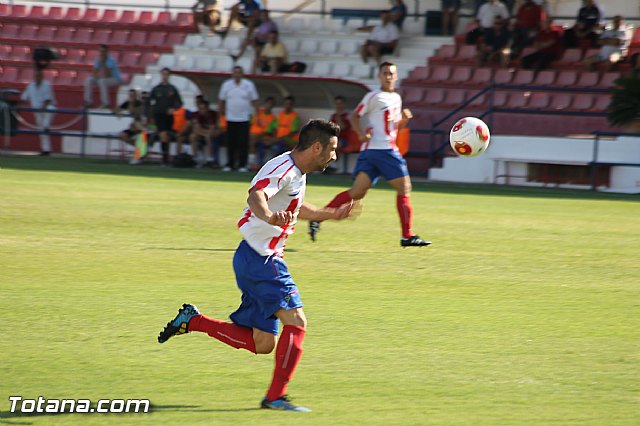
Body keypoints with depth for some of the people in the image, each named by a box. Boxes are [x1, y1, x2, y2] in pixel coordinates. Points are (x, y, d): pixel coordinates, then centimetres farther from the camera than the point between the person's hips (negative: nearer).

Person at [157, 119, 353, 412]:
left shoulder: (297, 173, 14)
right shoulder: (284, 169, -17)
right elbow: (256, 195, -38)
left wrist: (331, 214, 39)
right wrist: (269, 217, -58)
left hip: (265, 259, 10)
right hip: (259, 259, -10)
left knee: (261, 343, 9)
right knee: (296, 322, -17)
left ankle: (191, 320, 18)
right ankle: (276, 397, -14)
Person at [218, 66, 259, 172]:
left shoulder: (248, 85, 1)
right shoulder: (226, 85, 5)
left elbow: (254, 101, 4)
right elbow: (221, 100, 11)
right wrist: (220, 113, 7)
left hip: (244, 119, -2)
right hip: (230, 119, 2)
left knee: (243, 143, -5)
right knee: (231, 143, 3)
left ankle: (242, 165, 0)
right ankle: (230, 164, 11)